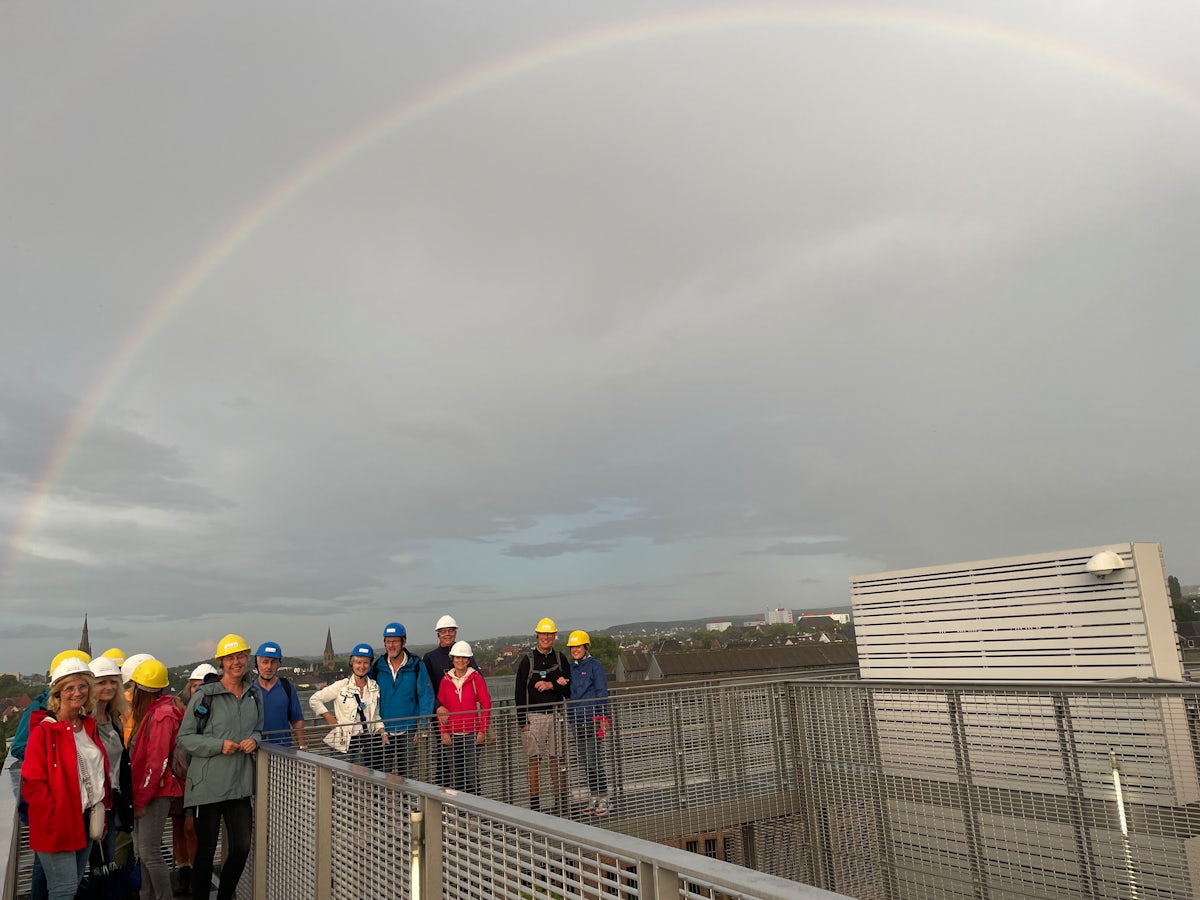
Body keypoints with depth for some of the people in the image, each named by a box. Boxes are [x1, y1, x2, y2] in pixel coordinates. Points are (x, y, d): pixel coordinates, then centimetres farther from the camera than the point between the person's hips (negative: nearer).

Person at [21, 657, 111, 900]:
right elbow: (31, 784, -15)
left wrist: (102, 805, 8)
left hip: (86, 822, 7)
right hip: (56, 826, -7)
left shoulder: (89, 727, 8)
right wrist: (56, 816, -17)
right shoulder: (44, 731, -13)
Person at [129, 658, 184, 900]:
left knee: (149, 852, -6)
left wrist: (141, 799, -14)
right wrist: (138, 795, 14)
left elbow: (157, 762, -19)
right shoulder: (151, 710, 11)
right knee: (143, 849, 15)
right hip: (145, 789, 9)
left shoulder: (161, 715, -18)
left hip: (157, 791, -9)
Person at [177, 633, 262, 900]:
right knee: (206, 850, 6)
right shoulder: (204, 695, -9)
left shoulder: (254, 694, 7)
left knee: (241, 848, 9)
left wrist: (254, 740, -3)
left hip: (241, 783, 5)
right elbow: (185, 737, -6)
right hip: (208, 785, -5)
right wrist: (219, 745, -18)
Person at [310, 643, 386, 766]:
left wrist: (383, 733, 4)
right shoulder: (341, 686, -2)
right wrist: (332, 721, -5)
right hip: (348, 741, -3)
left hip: (370, 739, 3)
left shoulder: (374, 687, 10)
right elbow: (314, 700, -1)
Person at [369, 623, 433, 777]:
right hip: (383, 730, 2)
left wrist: (422, 727, -9)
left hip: (408, 731, -2)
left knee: (407, 775, 6)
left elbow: (426, 697, -4)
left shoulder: (416, 666, -4)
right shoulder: (377, 667, 3)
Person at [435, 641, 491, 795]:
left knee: (472, 772, -3)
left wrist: (483, 730, -7)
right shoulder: (446, 680, 6)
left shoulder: (476, 678, -1)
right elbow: (441, 706, 7)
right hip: (452, 735, 2)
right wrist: (443, 732, -2)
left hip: (472, 733, -2)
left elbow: (486, 704, -2)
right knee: (454, 774, 4)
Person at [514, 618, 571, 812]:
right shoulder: (527, 660, 0)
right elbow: (519, 692, -2)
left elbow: (569, 688, 5)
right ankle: (534, 802, 6)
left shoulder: (560, 658, 8)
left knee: (556, 758, 5)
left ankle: (561, 801, 12)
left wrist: (552, 685, -12)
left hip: (556, 714, 2)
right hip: (534, 716, -2)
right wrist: (522, 721, -7)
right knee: (534, 759, 0)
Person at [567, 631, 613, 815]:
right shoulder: (571, 668, 14)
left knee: (593, 759, -8)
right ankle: (594, 799, 18)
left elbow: (602, 692, -9)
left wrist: (603, 717, -14)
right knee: (586, 762, 11)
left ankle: (604, 800, -2)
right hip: (577, 721, 7)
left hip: (592, 719, -7)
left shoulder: (594, 665, -6)